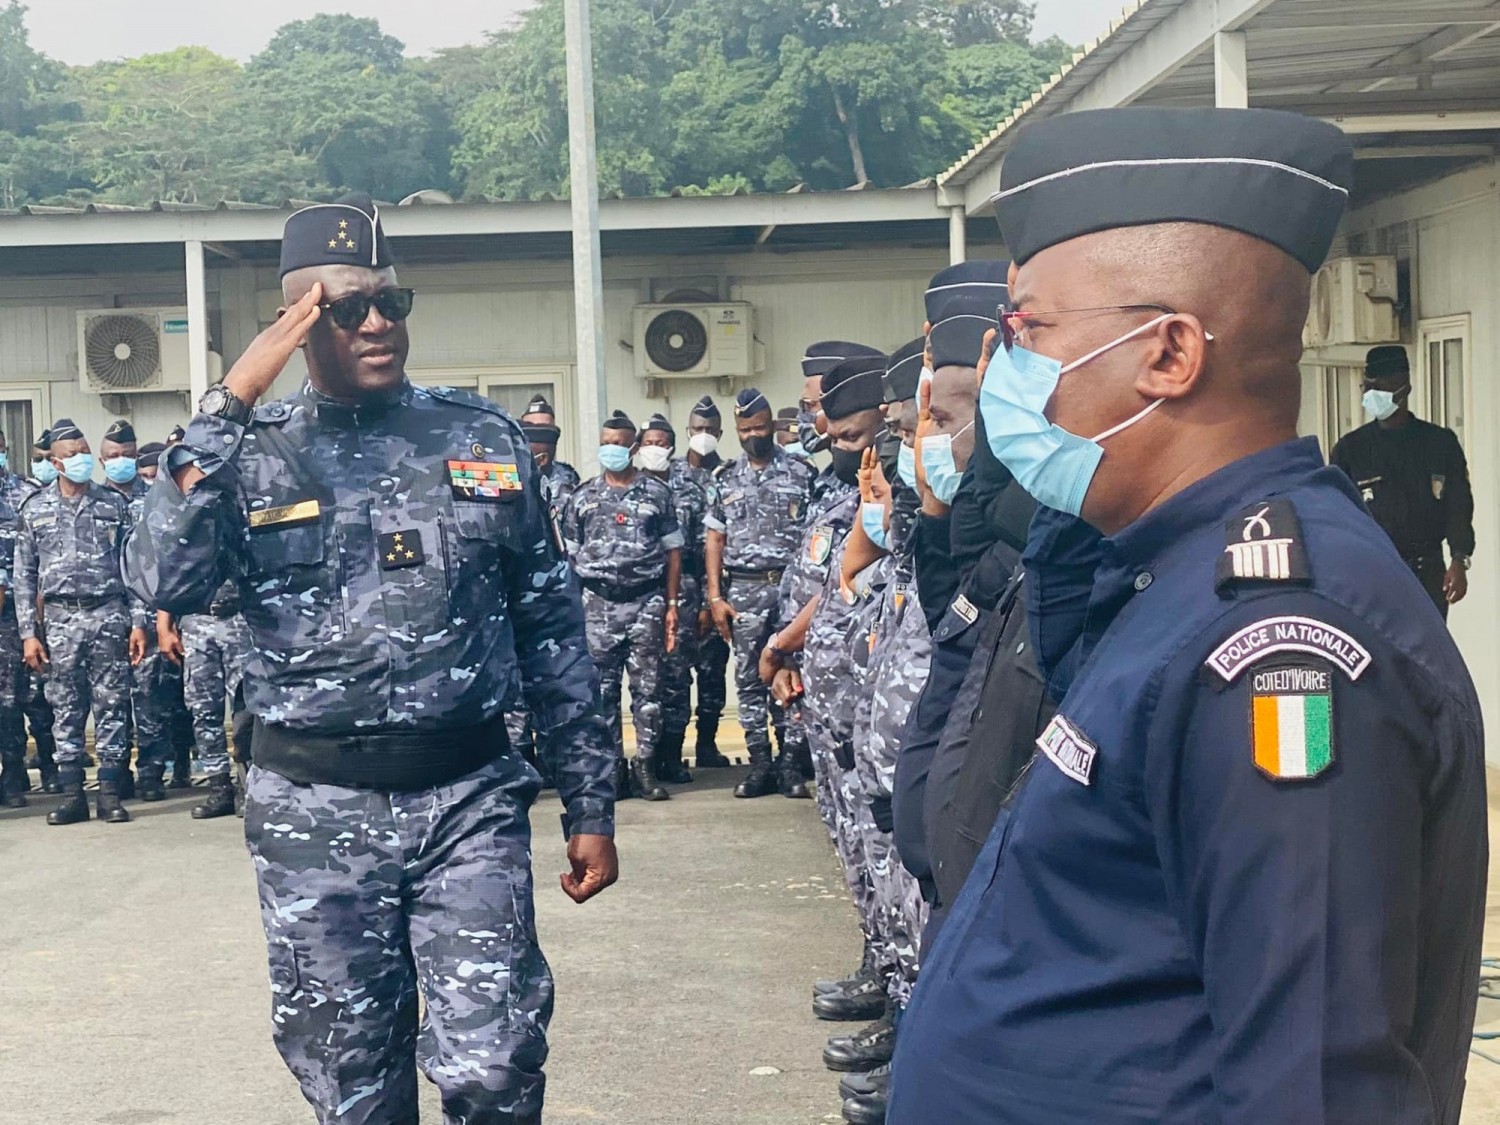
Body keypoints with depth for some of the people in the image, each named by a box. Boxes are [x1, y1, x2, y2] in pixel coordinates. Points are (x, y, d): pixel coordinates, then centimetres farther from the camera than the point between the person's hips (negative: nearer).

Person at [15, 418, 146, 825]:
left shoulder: (114, 504, 6)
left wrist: (138, 621, -1)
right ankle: (73, 795, 11)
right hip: (61, 619, 1)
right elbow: (24, 576, 7)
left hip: (109, 615, -1)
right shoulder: (35, 510, 6)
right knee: (66, 709, 4)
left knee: (111, 706, 0)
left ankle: (110, 794, 5)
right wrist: (28, 632, 1)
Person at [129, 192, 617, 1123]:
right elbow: (170, 584, -16)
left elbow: (552, 628, 7)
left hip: (470, 798, 0)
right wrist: (227, 409, -15)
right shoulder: (251, 452, 2)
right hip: (315, 808, 0)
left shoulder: (484, 437, 5)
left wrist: (591, 804, 6)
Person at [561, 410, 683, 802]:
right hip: (598, 604, 1)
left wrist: (672, 603, 0)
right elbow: (569, 555, 8)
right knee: (602, 688, 2)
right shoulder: (583, 498, 8)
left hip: (647, 601, -1)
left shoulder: (657, 493, 6)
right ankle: (610, 766, 9)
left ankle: (645, 766, 7)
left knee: (647, 687, 1)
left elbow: (673, 551, 6)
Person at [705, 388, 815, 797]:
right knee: (749, 679, 4)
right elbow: (715, 541, 11)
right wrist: (715, 597, 3)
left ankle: (792, 763, 4)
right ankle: (760, 765, 9)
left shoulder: (800, 472, 4)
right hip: (743, 590, 3)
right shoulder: (727, 479, 11)